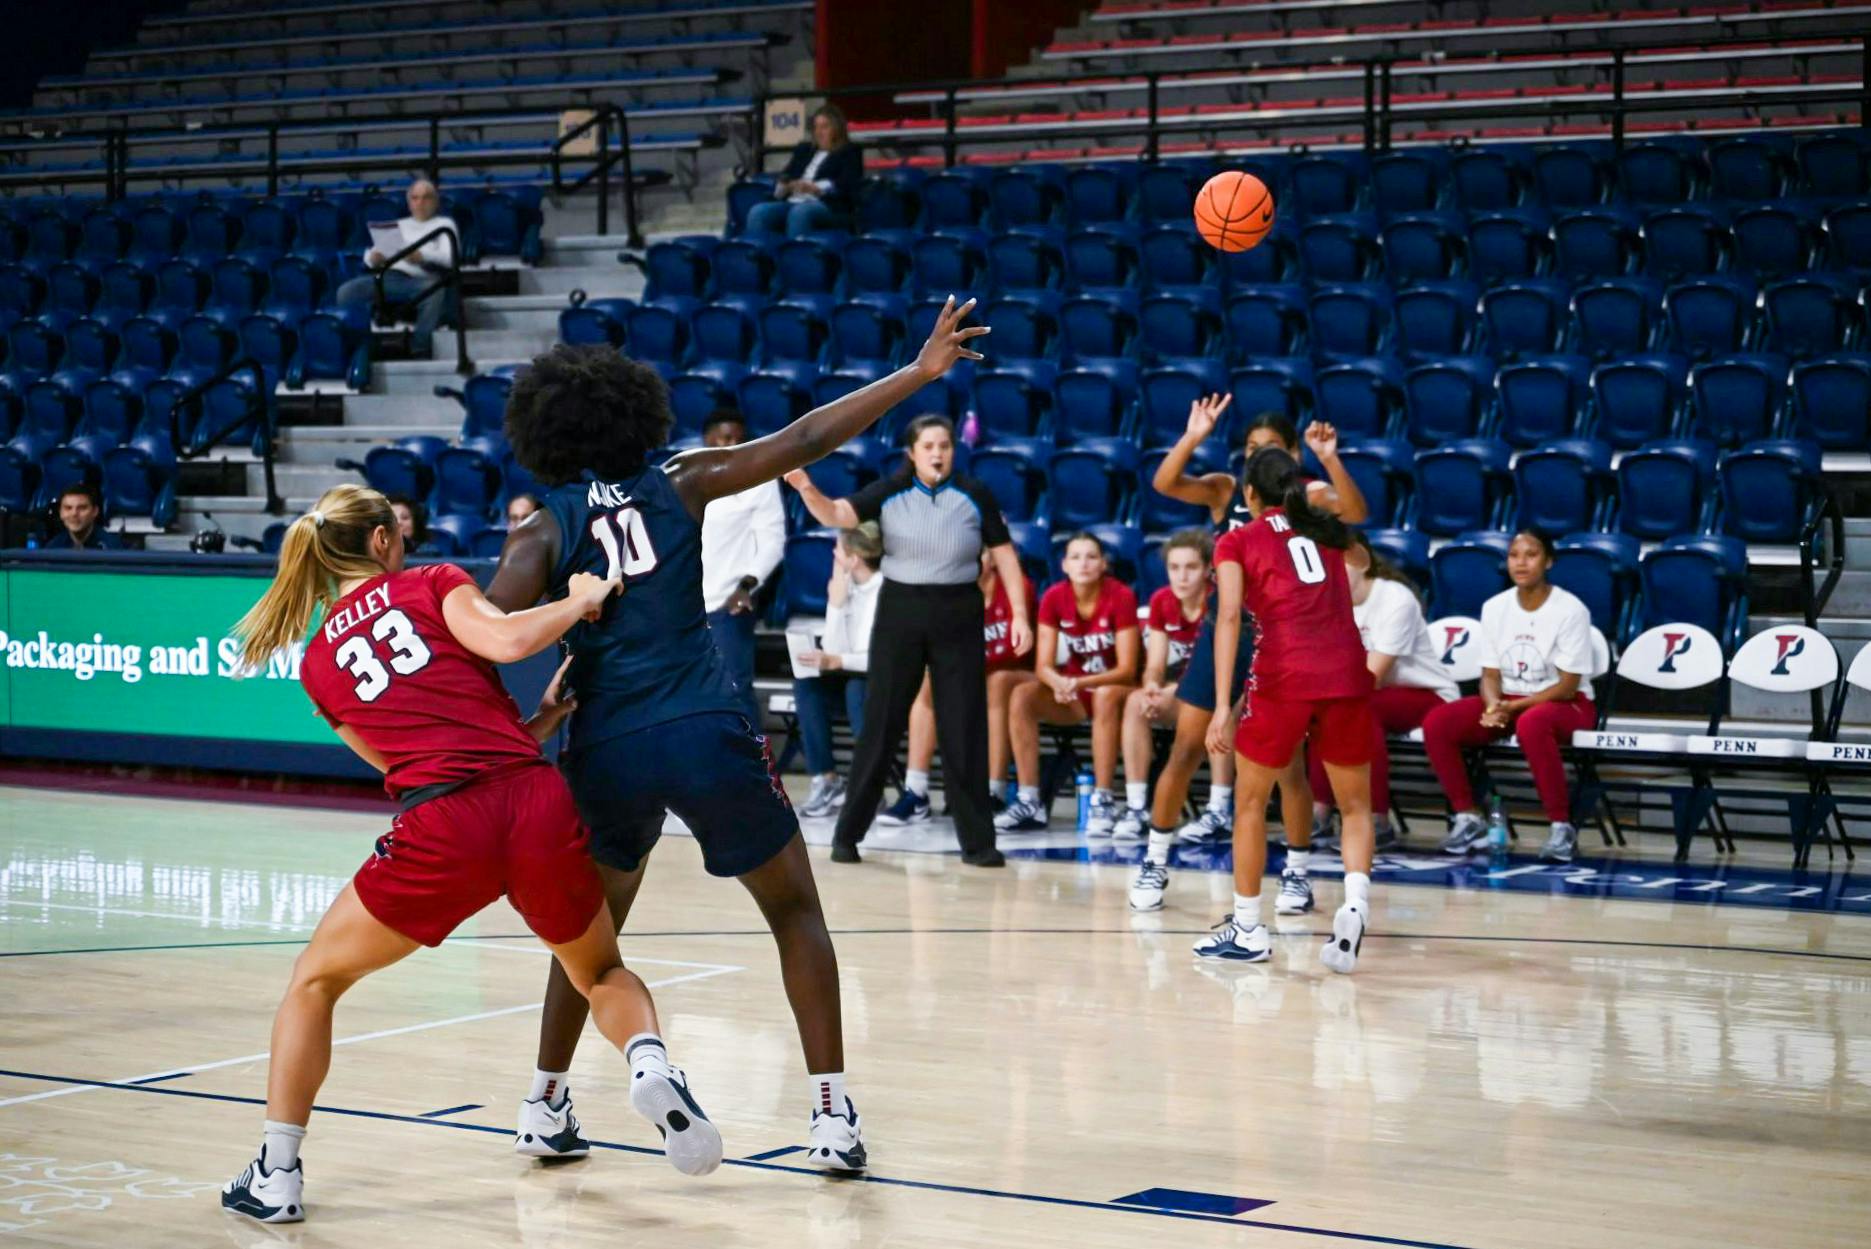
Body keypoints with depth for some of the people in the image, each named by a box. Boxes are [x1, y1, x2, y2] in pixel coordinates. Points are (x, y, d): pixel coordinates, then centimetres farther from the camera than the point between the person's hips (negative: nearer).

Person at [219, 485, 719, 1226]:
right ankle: (650, 1062, -7)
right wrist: (581, 599, 10)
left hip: (440, 830, 0)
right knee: (603, 974, 25)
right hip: (538, 803, 0)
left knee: (315, 980, 22)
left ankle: (276, 1177, 16)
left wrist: (541, 720, 29)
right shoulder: (432, 584, 12)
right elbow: (506, 640, -8)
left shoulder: (319, 661, 20)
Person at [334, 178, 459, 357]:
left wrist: (422, 256, -21)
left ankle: (420, 348, -35)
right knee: (347, 292, -24)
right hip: (389, 277, 3)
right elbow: (370, 256, 21)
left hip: (421, 279, -3)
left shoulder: (444, 224, 19)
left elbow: (449, 257, 1)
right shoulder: (399, 225, 29)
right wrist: (373, 258, -6)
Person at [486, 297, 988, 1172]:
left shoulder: (542, 530, 5)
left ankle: (546, 1103, 28)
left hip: (608, 750, 1)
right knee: (796, 912, 14)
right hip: (707, 734, -1)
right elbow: (805, 440, 6)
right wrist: (920, 371, 10)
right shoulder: (680, 485, 7)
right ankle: (832, 1114, 5)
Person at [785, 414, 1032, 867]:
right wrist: (806, 489, -33)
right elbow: (836, 514, -13)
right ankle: (847, 833, 12)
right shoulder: (889, 493, -1)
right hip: (900, 612, 0)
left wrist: (1019, 614, -2)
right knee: (881, 724, 3)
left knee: (965, 729, 2)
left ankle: (977, 841, 10)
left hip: (958, 617, 0)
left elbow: (1004, 554, 4)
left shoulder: (975, 496, 0)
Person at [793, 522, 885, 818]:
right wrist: (836, 602, -12)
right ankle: (825, 780, -20)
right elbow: (835, 650, -3)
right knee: (807, 683, -21)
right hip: (852, 675, 6)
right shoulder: (845, 586, 4)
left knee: (857, 688, -36)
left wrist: (837, 661, -32)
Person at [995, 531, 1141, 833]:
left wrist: (1080, 683, -34)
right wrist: (1058, 683, -34)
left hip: (1117, 688, -4)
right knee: (1021, 695, -22)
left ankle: (1103, 802, -34)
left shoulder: (1121, 596, -16)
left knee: (1105, 696, -38)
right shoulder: (1054, 597, -7)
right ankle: (1029, 802, -23)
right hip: (1074, 694, 4)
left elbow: (1127, 670, -18)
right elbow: (1043, 666, -9)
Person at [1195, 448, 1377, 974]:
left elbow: (1229, 617, -5)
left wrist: (1224, 705, -10)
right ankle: (1356, 900, -12)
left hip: (1283, 675, -3)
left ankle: (1247, 928, 21)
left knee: (1250, 801, 16)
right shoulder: (1327, 533, 21)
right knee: (1355, 805, 15)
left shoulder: (1238, 542, 9)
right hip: (1347, 671, 3)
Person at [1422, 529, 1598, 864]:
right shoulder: (1495, 607, 3)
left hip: (1566, 704, -5)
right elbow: (1490, 675, 5)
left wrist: (1512, 708, -22)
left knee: (1531, 723, -42)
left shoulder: (1571, 610, -12)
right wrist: (1493, 707, -19)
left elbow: (1567, 686, -14)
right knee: (1437, 722, -20)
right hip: (1507, 702, 5)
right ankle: (1468, 817, -8)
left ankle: (1562, 826, -29)